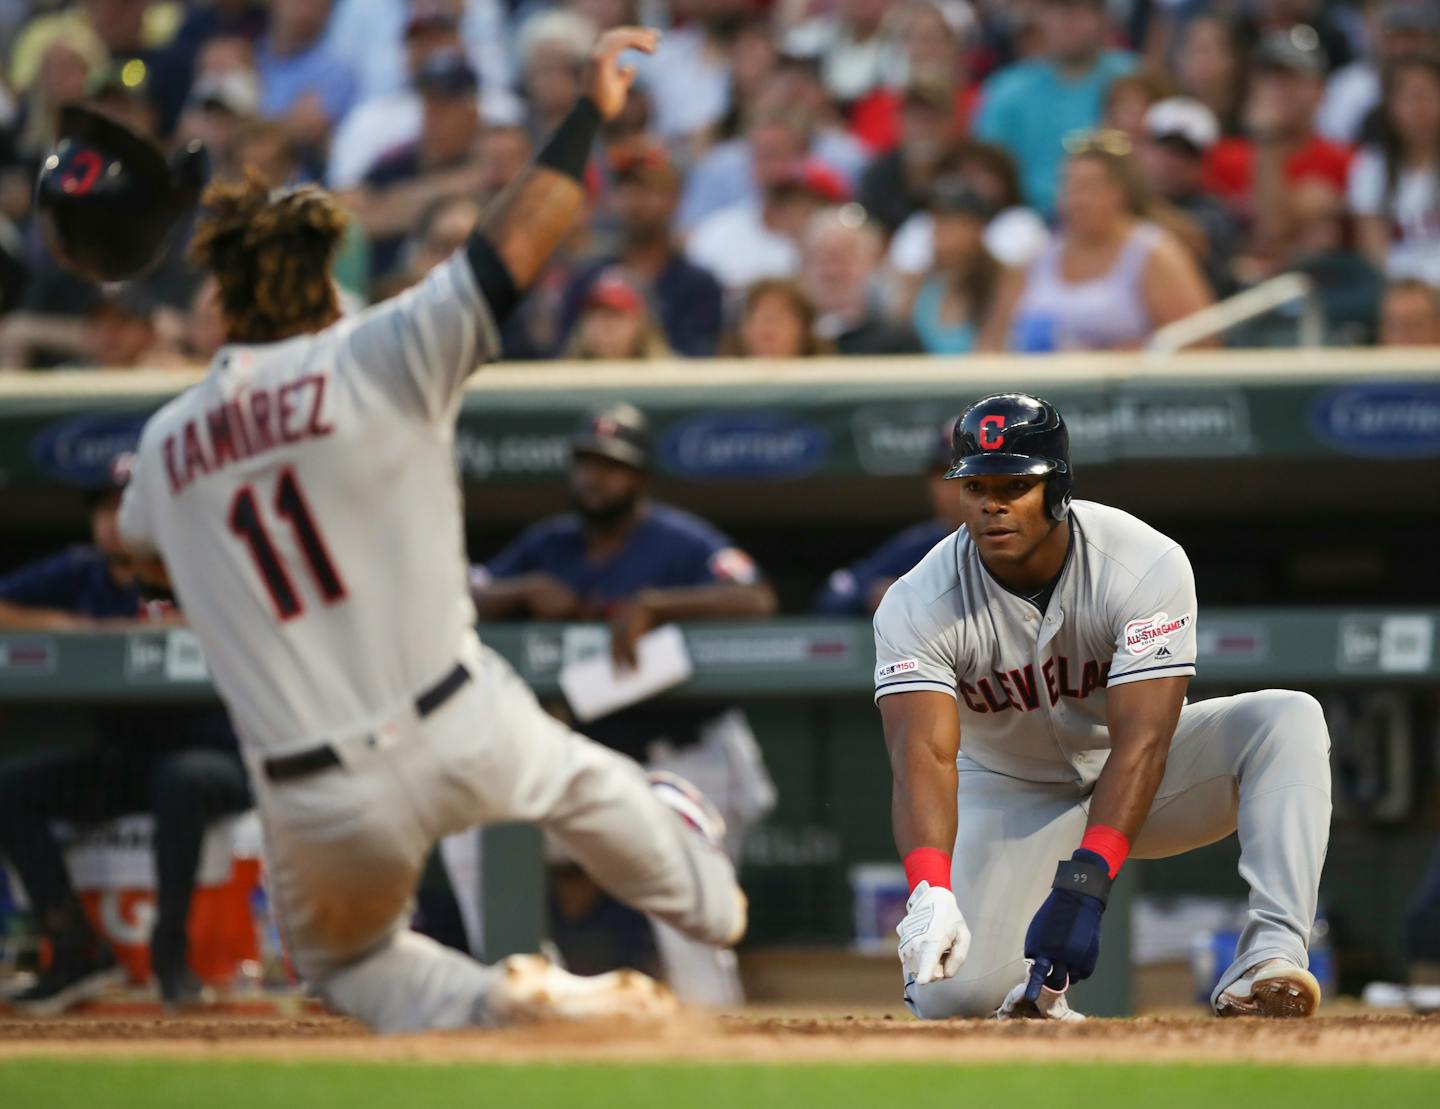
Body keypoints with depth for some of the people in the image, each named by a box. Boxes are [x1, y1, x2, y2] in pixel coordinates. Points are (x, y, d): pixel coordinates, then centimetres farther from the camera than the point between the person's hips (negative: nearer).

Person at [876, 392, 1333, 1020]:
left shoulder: (1149, 566, -27)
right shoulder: (915, 607, -23)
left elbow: (1141, 743, -35)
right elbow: (924, 753, -36)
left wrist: (1085, 886, -49)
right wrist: (930, 893, -55)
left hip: (1130, 781, 0)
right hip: (1011, 798, 0)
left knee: (1289, 719, -29)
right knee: (950, 995, -23)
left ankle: (1272, 952, -40)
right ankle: (1033, 977, 14)